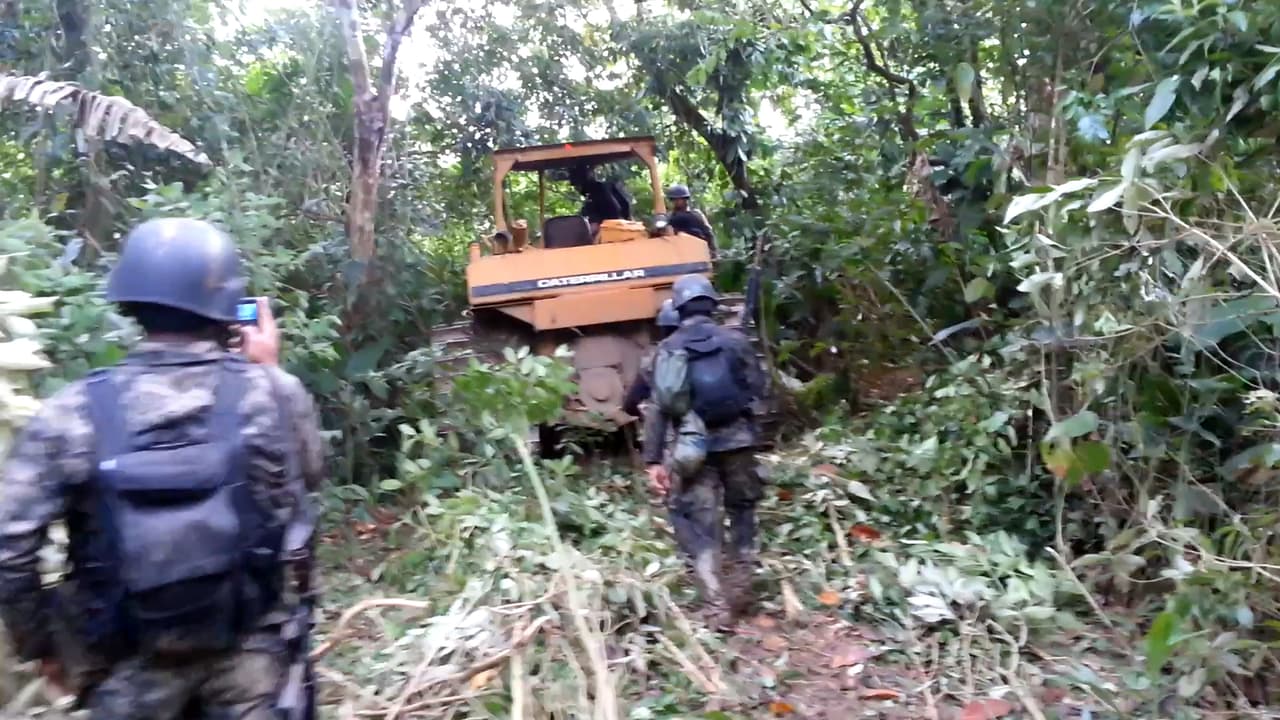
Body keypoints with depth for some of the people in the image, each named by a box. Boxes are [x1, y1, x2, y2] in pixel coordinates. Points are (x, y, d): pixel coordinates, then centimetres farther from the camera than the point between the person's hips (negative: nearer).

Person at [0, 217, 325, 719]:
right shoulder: (273, 393, -13)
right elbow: (309, 475, 6)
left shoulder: (76, 412, -14)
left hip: (130, 666, 1)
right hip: (249, 652, 0)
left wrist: (42, 643, 3)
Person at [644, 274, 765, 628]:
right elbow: (758, 388, 1)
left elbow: (659, 408, -5)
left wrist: (653, 460, -4)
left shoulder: (667, 349, -1)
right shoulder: (735, 340, -1)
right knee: (742, 510, 20)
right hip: (737, 439, 1)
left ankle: (718, 606, -2)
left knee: (699, 523, 3)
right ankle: (739, 588, 25)